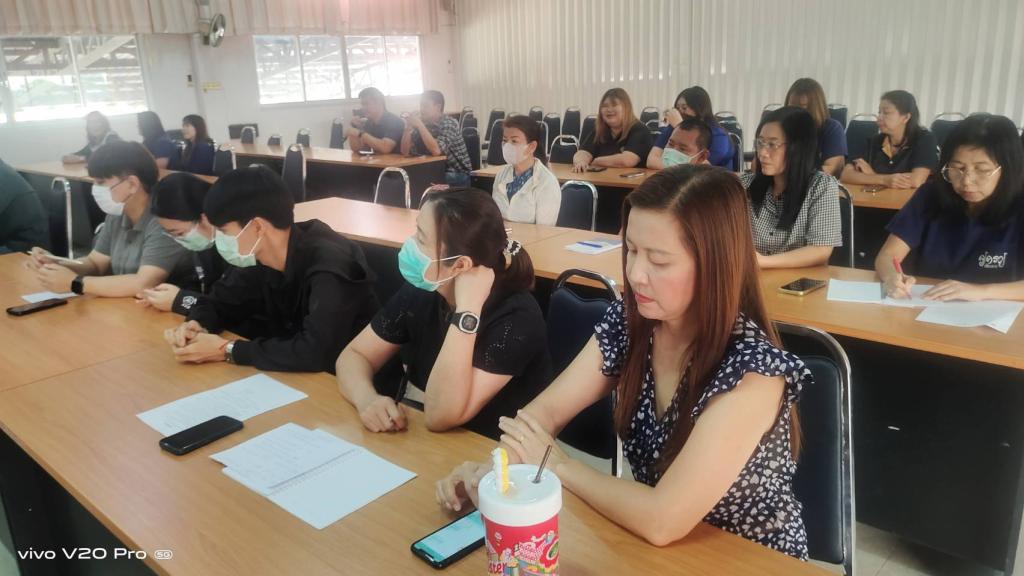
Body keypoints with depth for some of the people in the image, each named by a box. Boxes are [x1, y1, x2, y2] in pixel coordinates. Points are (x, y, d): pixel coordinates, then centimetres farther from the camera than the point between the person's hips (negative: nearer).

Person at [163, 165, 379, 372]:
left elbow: (316, 352, -38)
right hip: (294, 375, 7)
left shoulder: (330, 264, -28)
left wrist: (227, 350, -28)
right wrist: (197, 324, -12)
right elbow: (221, 299, 11)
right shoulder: (261, 256, -5)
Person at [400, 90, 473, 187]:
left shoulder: (450, 123, -14)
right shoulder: (423, 123, 4)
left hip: (458, 175, -6)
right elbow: (405, 152, 1)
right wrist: (408, 127, -12)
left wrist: (420, 125, -24)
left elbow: (436, 150, -28)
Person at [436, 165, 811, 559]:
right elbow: (547, 409, -4)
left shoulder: (753, 371, -27)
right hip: (647, 544, 4)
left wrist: (556, 463, -19)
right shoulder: (629, 322, -10)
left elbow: (662, 520, -30)